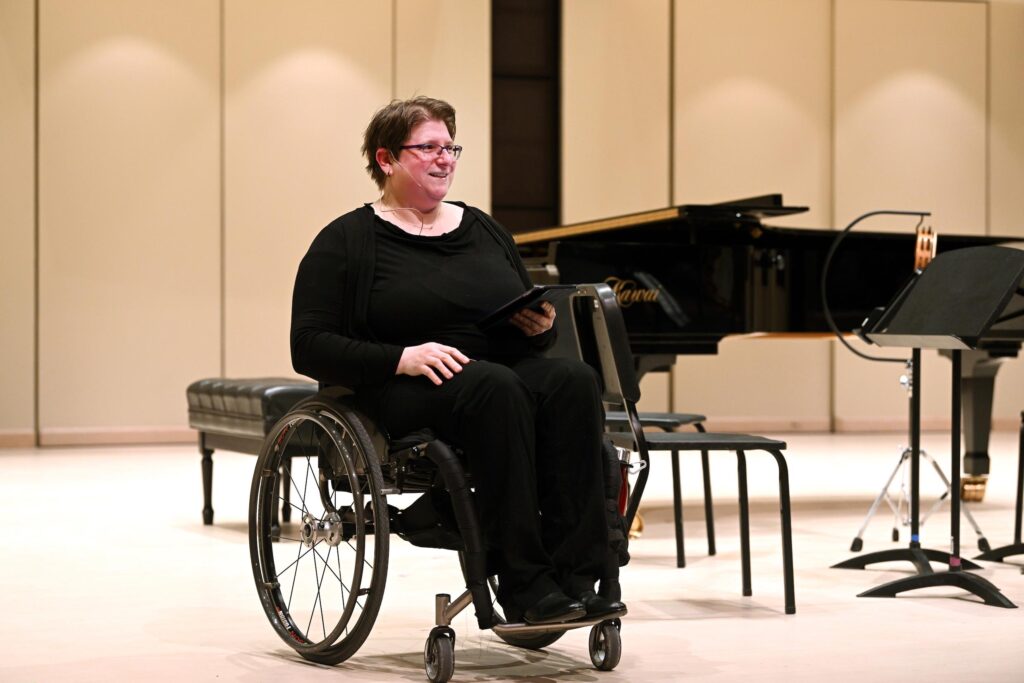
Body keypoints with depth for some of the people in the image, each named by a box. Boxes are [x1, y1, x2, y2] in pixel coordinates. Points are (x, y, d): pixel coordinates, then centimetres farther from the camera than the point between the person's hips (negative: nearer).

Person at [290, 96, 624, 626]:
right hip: (403, 397, -5)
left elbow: (531, 330, 25)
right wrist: (401, 358, -19)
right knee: (494, 387, -36)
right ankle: (523, 586, -34)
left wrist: (540, 327, 0)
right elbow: (311, 348, -5)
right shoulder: (347, 241, 5)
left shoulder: (481, 229, 21)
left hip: (506, 371, 5)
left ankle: (575, 575, -33)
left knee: (572, 379, -27)